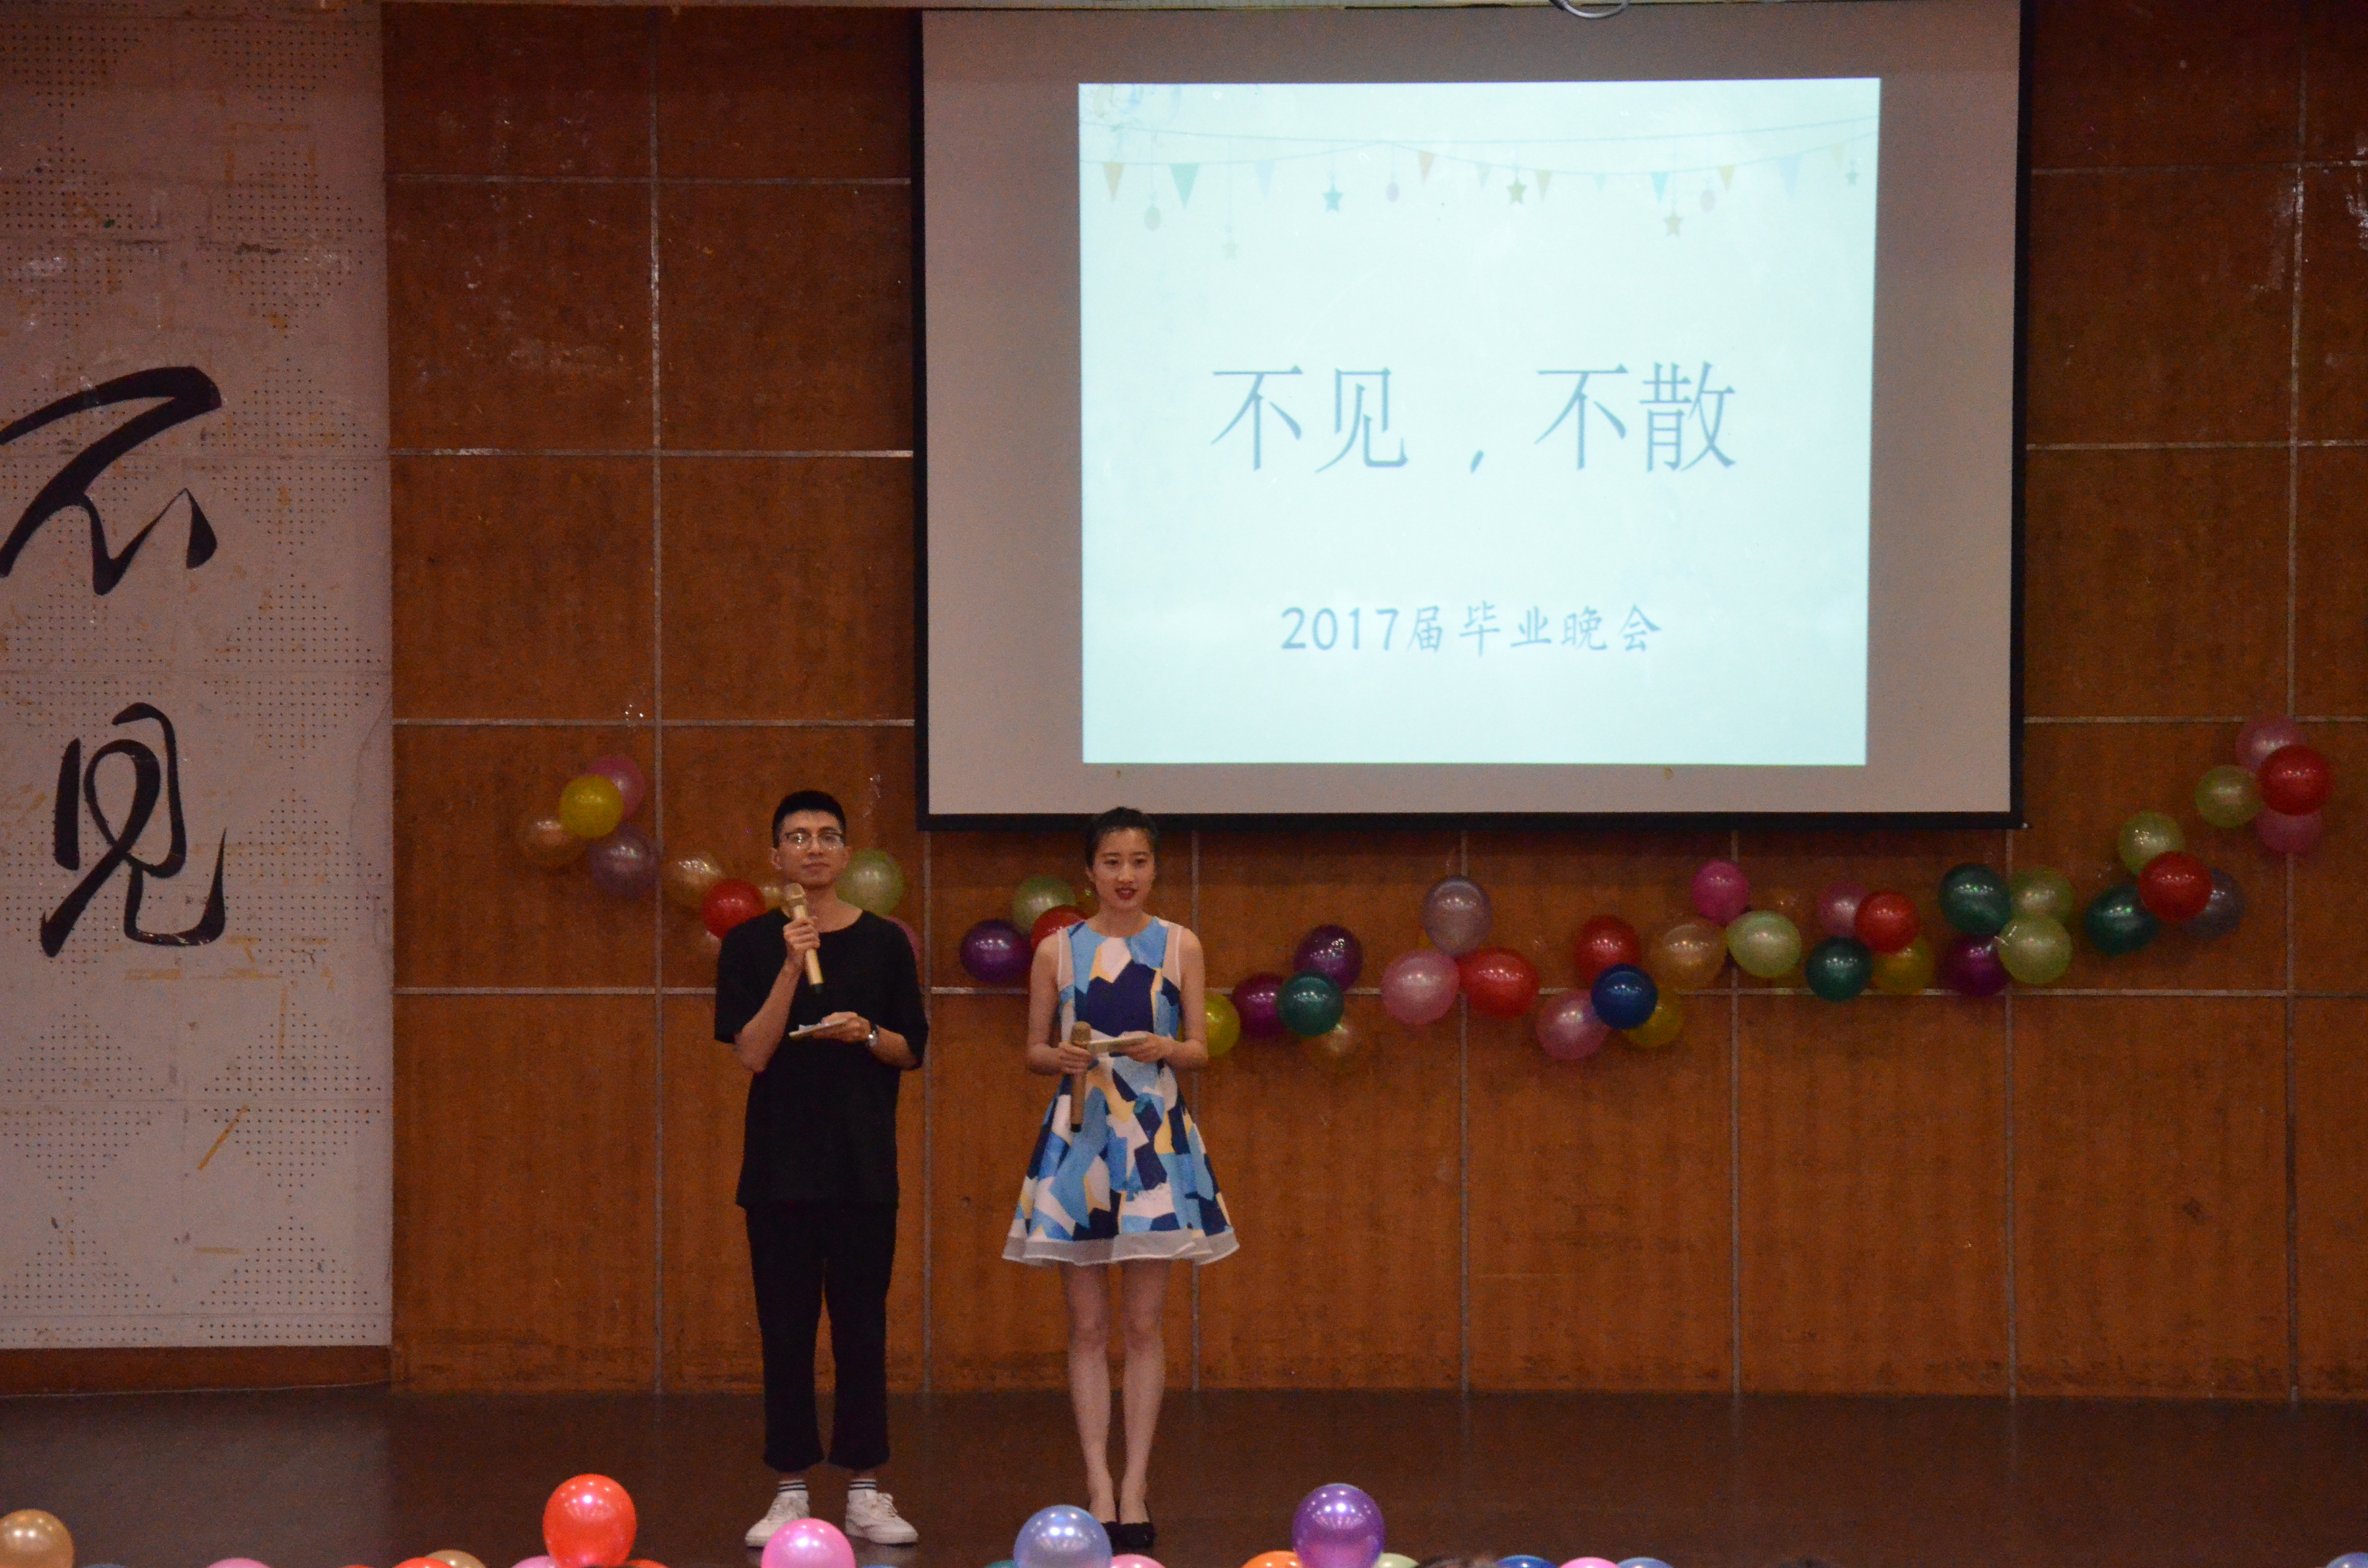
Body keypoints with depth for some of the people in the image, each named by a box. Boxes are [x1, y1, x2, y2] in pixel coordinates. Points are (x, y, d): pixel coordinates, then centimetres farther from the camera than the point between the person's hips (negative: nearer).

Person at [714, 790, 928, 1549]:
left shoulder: (883, 943, 4)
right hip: (780, 1163, -1)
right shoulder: (751, 944, 1)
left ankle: (866, 1488, 9)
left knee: (862, 1323, 2)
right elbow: (752, 1053, -9)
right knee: (786, 1326, 2)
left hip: (863, 1164, 1)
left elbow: (912, 1051, 7)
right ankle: (791, 1490, 10)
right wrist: (793, 967, -17)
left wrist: (866, 1033, -13)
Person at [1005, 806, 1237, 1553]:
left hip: (1154, 1134, 0)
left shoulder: (1178, 945, 3)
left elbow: (1199, 1048, 5)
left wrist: (1163, 1049, -16)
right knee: (1088, 1326, 2)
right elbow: (1034, 1050, 7)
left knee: (1143, 1324, 1)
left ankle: (1135, 1485, 6)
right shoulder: (1057, 949, 3)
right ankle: (1098, 1484, 6)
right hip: (1077, 1133, 0)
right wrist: (1064, 1059, -15)